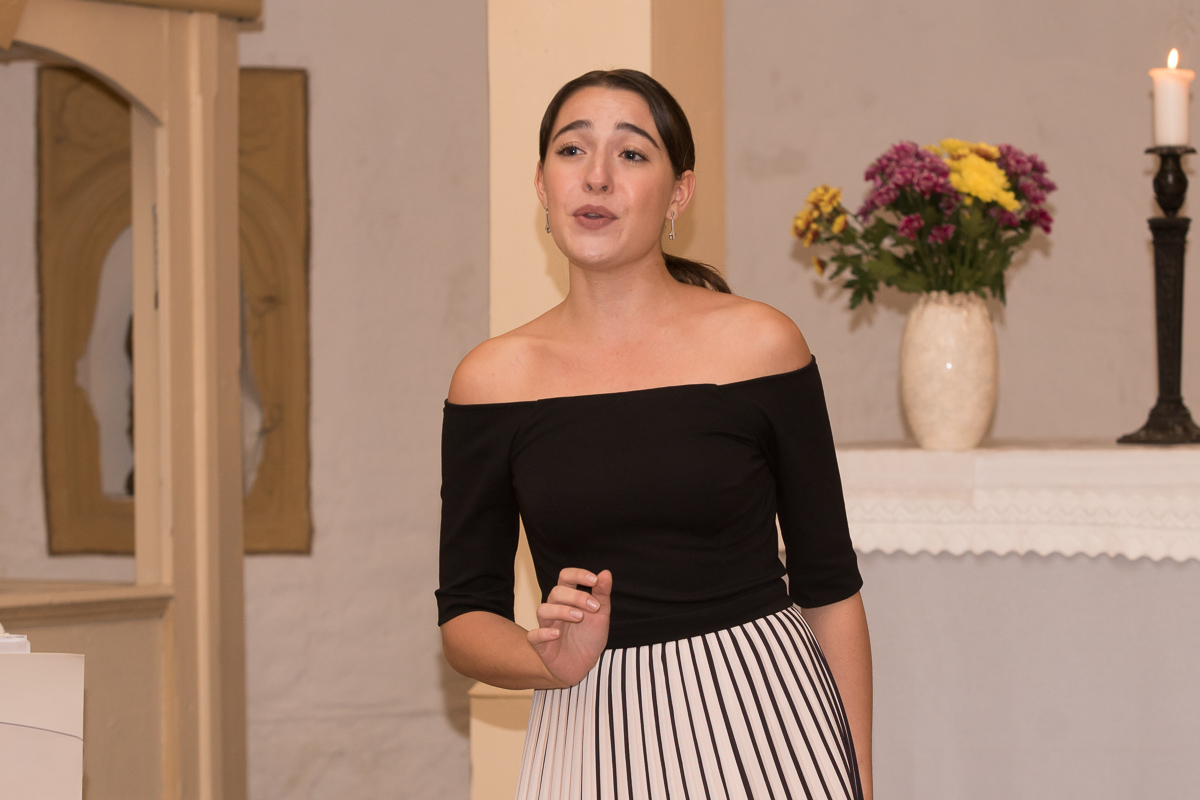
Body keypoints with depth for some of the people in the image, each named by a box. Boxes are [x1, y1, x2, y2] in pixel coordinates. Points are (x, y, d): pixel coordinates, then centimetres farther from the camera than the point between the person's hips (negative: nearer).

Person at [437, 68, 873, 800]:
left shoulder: (760, 345, -4)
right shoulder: (494, 378, 1)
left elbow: (829, 591, 0)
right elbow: (464, 617, 4)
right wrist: (553, 660, -16)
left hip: (760, 718, -1)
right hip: (592, 741, 1)